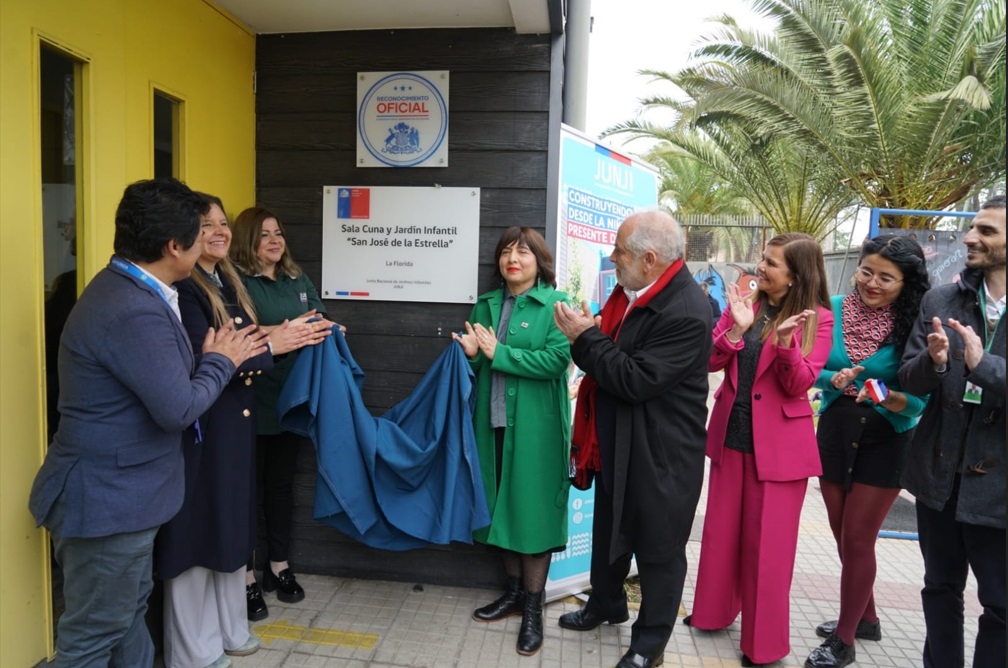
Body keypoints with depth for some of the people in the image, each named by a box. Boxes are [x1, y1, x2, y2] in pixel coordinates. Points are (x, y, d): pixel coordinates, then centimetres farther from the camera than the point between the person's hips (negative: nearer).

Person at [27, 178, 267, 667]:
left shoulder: (126, 289, 6)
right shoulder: (135, 312, -28)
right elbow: (178, 408, -25)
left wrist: (214, 356, 4)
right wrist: (220, 360, -11)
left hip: (116, 491, 10)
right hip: (109, 499, -10)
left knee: (128, 610, 25)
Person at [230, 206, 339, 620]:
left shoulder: (298, 280, 14)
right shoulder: (237, 281, -6)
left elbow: (322, 323, 12)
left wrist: (322, 330, -10)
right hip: (253, 401, -6)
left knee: (282, 482, 16)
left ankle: (279, 566, 30)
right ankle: (245, 577, 18)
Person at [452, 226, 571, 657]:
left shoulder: (556, 304, -5)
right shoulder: (486, 304, 11)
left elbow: (557, 360, -18)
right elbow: (476, 362, 13)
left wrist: (497, 353, -18)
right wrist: (470, 354, -11)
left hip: (535, 428, -5)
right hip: (493, 424, 5)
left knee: (532, 509, 3)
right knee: (503, 507, 14)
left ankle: (533, 606, 18)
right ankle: (514, 592, 31)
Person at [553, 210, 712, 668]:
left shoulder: (686, 312, -26)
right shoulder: (631, 291, 1)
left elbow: (636, 379, -28)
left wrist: (586, 337, -21)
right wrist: (585, 334, -8)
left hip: (660, 454, -8)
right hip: (618, 444, 9)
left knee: (658, 547, 12)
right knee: (609, 531, 25)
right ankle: (606, 604, 49)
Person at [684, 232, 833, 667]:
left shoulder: (817, 318, -8)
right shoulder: (744, 302, 3)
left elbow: (800, 384, -15)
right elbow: (711, 361, -4)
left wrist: (784, 340, -30)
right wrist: (738, 328, -19)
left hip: (778, 443, -4)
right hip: (730, 433, 5)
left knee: (767, 543, 6)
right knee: (722, 531, 17)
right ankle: (715, 611, 37)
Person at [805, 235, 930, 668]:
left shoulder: (914, 325, -12)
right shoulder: (833, 310, -4)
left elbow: (920, 397, -14)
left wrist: (891, 399, -34)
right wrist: (834, 379, -21)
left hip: (884, 440, -4)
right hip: (834, 432, 4)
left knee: (858, 539, 3)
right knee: (842, 535, 16)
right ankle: (864, 618, 39)